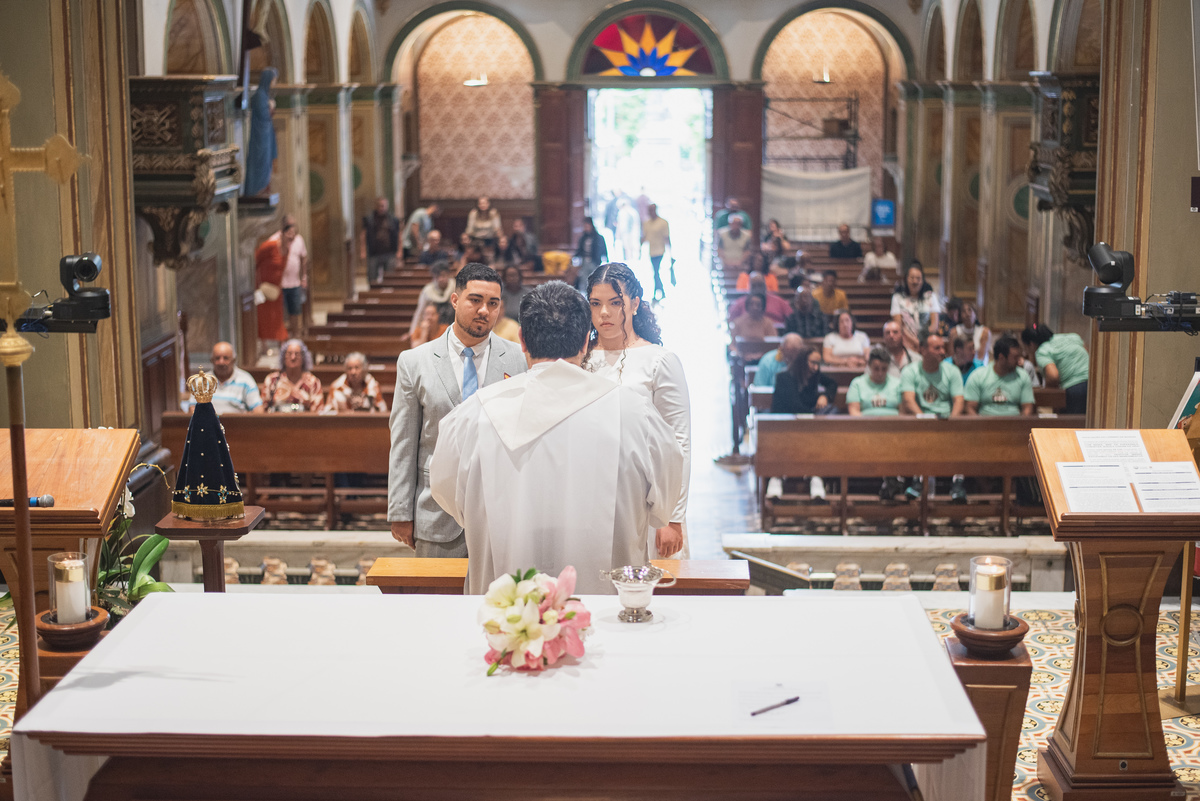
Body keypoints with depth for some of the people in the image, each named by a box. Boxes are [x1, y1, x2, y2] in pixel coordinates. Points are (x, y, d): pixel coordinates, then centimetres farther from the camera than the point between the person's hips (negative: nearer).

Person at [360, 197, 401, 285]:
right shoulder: (369, 219, 5)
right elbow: (362, 235, 6)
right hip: (374, 254, 0)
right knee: (372, 279, -2)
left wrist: (399, 251, 0)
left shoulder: (393, 219, 6)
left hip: (390, 254, 0)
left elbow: (398, 235, 8)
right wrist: (362, 251, -2)